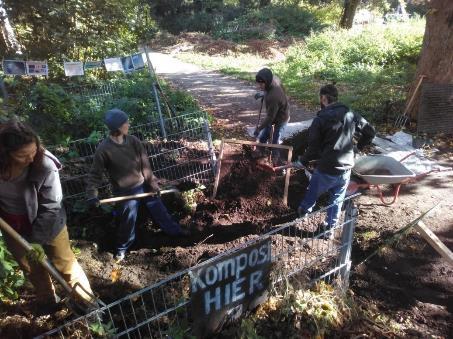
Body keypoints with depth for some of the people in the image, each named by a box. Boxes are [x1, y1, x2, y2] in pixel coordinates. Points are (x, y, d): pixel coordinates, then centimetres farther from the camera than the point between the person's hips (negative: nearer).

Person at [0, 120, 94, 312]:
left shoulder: (46, 166, -30)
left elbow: (50, 208, -23)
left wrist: (36, 240, -22)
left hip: (47, 223, -3)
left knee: (64, 263, 11)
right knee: (31, 268, 24)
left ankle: (87, 301, 31)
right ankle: (47, 300, 50)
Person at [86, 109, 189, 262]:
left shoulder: (133, 141, -8)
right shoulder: (104, 149, -19)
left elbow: (145, 163, -3)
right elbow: (95, 174, -11)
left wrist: (152, 182, -4)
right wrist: (92, 194, -19)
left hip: (143, 185, 4)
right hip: (125, 192, -4)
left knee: (158, 210, 17)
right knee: (128, 221, 10)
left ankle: (175, 230, 39)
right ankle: (122, 247, 37)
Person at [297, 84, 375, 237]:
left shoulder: (321, 119, -15)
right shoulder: (351, 115, 2)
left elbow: (314, 147, -14)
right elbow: (370, 132, 10)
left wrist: (304, 160, 3)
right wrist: (359, 146, 24)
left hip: (326, 169, -5)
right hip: (346, 168, 5)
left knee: (312, 194, 22)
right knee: (337, 201, 20)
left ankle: (303, 212, 46)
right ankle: (330, 229, 33)